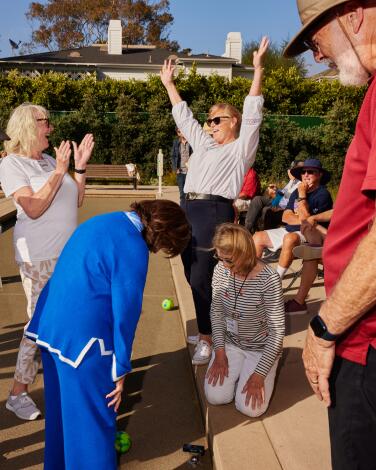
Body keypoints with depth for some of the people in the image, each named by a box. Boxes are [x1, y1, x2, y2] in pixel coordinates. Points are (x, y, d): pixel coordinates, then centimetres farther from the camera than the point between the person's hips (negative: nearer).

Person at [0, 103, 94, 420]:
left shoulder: (50, 160, 9)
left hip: (68, 252, 6)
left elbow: (76, 201, 11)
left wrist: (80, 166, 1)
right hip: (39, 257, -6)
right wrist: (58, 172, -19)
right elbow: (33, 208, -19)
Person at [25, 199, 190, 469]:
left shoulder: (103, 222, 9)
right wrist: (120, 370, -6)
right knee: (93, 416, 10)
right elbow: (125, 313, -17)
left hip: (48, 326, 10)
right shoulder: (133, 248, -19)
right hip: (83, 339, -10)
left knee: (61, 406, 27)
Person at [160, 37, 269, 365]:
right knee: (193, 276, 10)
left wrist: (258, 70, -12)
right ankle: (209, 330, 24)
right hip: (190, 211, 8)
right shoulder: (204, 145, 24)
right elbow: (184, 117, 30)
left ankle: (207, 340, 4)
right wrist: (169, 84, 33)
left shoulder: (241, 149, 4)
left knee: (203, 279, -9)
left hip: (215, 213, -8)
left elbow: (252, 115, -6)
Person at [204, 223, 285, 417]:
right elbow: (216, 312, 1)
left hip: (261, 348, -3)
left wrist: (259, 374, -19)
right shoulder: (221, 270, -13)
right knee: (215, 397, -9)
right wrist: (219, 351, -6)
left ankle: (268, 370, 17)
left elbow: (277, 331, -21)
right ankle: (237, 370, 21)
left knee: (250, 407, -13)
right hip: (230, 343, 4)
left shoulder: (269, 280, -28)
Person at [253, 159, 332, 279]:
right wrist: (301, 220, -14)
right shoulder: (297, 191, 12)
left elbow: (306, 219, -21)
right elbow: (285, 217, 5)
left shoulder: (322, 194, -11)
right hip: (289, 230, 8)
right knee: (258, 236, 1)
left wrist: (302, 195, -16)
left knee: (290, 238, -39)